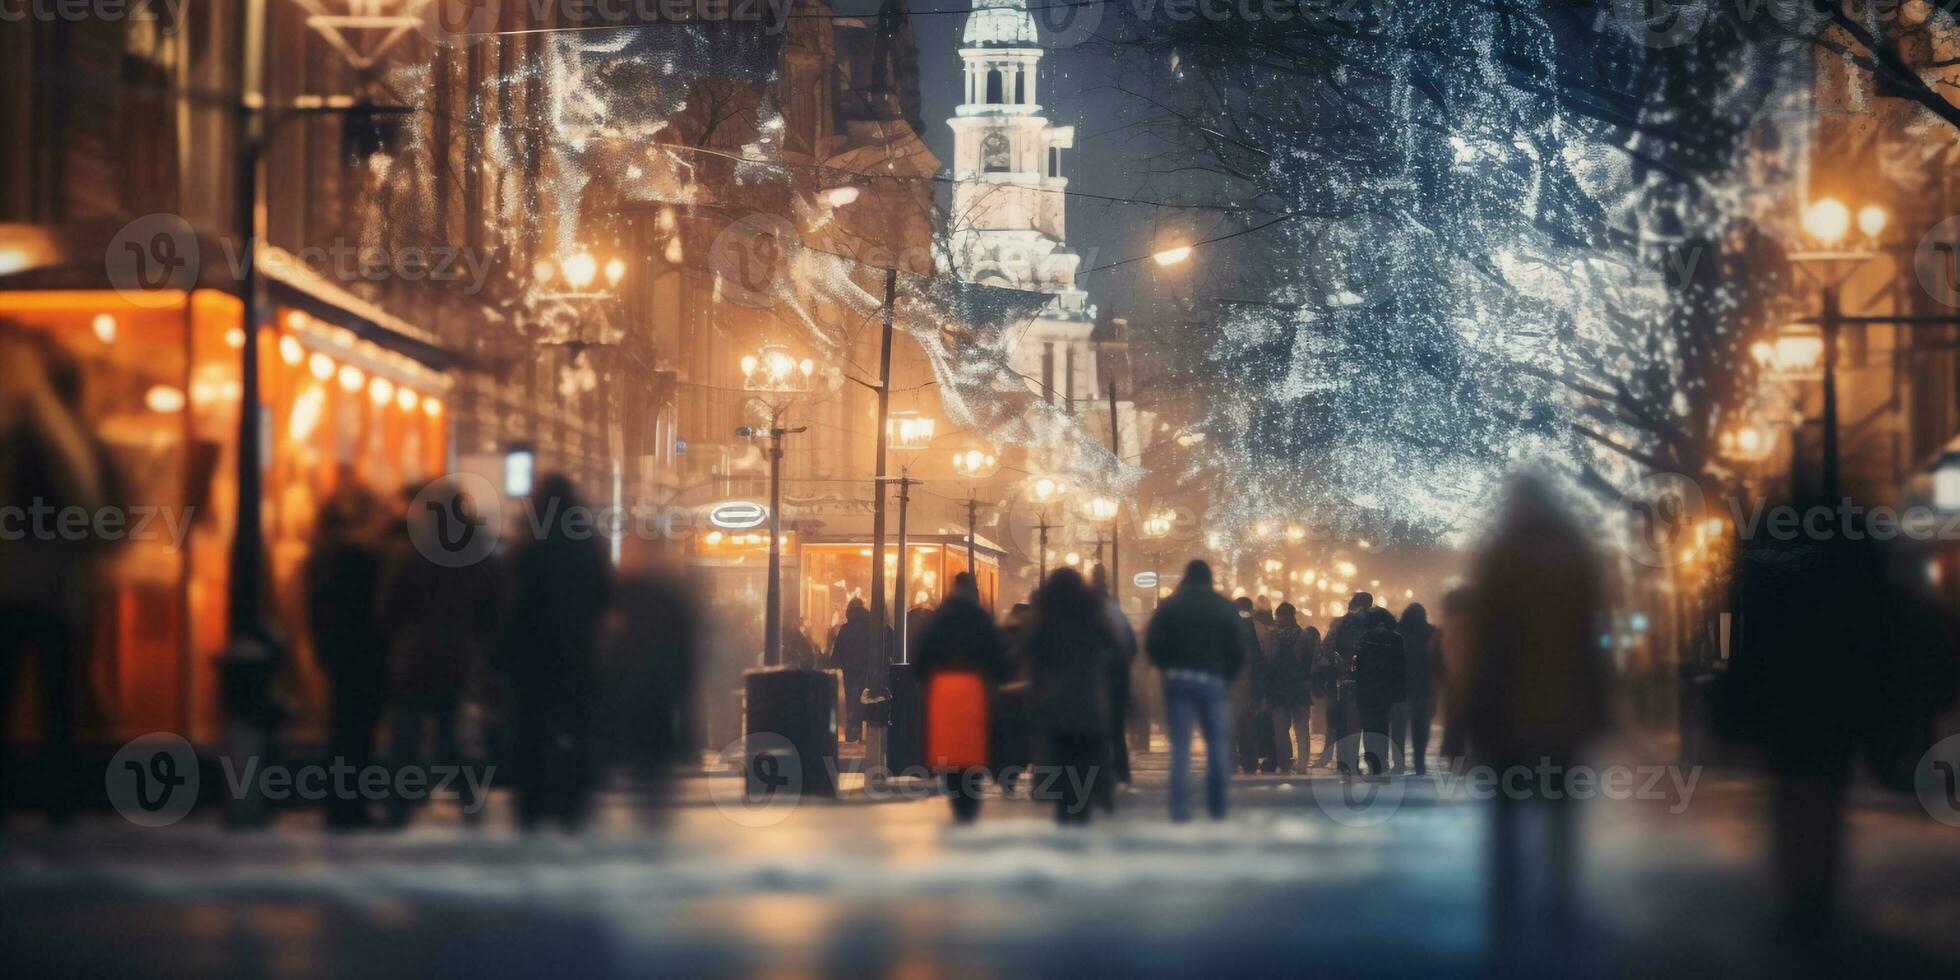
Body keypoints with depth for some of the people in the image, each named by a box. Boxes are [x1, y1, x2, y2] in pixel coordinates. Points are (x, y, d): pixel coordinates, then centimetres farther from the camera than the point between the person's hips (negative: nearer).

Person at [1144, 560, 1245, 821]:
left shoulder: (1170, 606, 2)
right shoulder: (1225, 608, 5)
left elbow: (1151, 643, -3)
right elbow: (1239, 650, 1)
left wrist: (1166, 667, 12)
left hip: (1177, 680, 0)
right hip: (1213, 682, 0)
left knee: (1180, 745, 0)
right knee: (1218, 744, 8)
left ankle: (1180, 807, -6)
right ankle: (1217, 806, 7)